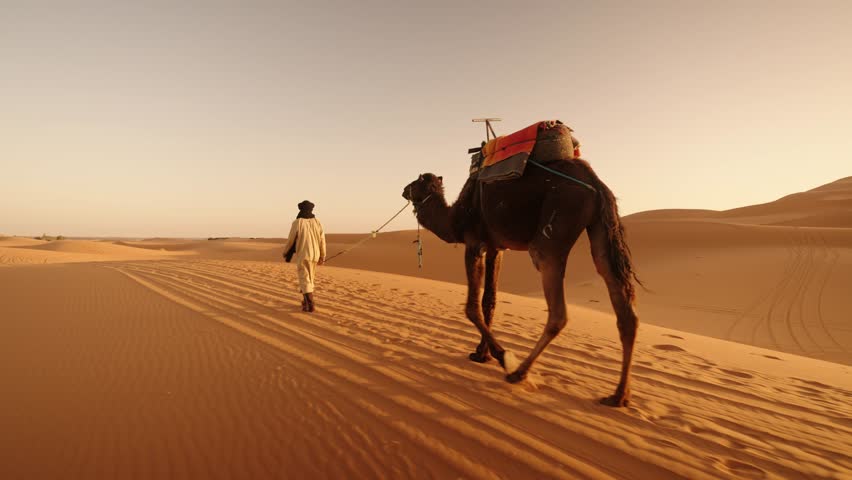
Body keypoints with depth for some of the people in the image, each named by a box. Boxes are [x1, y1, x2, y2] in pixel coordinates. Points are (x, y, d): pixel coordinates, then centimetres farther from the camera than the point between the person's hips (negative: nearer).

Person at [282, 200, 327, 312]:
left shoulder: (297, 222, -11)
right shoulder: (317, 222, 1)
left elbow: (291, 240, -5)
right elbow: (322, 240, 1)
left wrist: (285, 252, 13)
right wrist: (322, 256, 10)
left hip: (302, 255, -5)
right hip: (314, 255, 5)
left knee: (305, 280, -3)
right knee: (309, 278, 20)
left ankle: (310, 305, -13)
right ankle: (306, 301, 28)